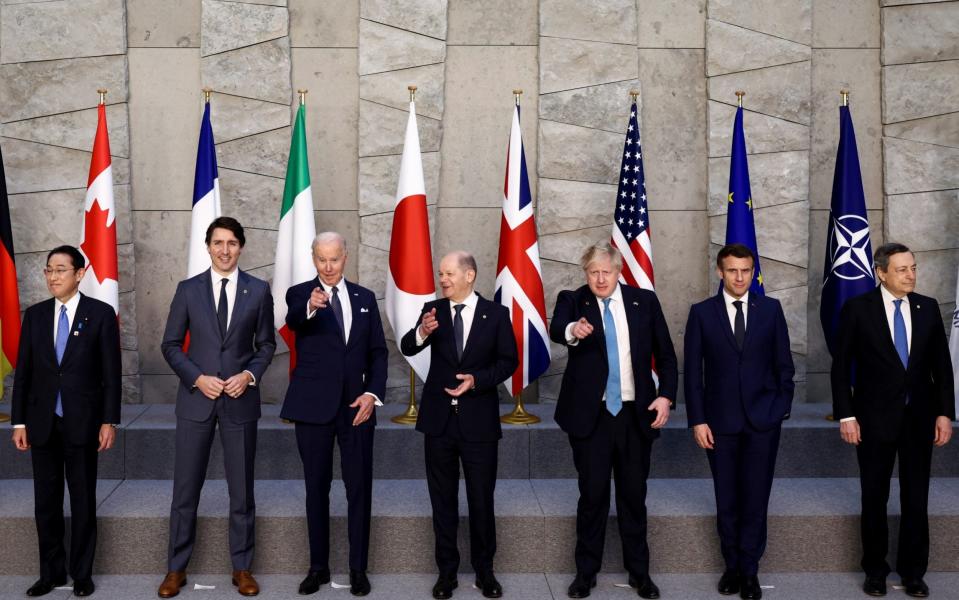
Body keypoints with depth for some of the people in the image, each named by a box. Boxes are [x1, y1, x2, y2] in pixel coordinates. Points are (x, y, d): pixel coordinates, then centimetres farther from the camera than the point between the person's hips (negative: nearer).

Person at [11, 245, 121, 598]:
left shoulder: (101, 314, -3)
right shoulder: (35, 315, 6)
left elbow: (111, 372, -4)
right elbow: (23, 371, 6)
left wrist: (109, 421, -8)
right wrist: (19, 421, 2)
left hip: (82, 421, -3)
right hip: (42, 422, 3)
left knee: (83, 501, 6)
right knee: (46, 501, 9)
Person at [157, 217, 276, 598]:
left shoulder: (259, 290, 2)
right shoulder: (188, 290, 2)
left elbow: (266, 344, 8)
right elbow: (170, 345, 3)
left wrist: (249, 375, -9)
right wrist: (198, 378, -10)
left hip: (240, 400, 0)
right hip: (196, 399, 0)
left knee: (241, 488, 7)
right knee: (186, 487, 5)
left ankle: (242, 567, 20)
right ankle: (176, 568, 18)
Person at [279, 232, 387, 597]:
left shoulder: (365, 298, 8)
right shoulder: (300, 293, -1)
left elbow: (378, 352, 9)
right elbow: (293, 321, -25)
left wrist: (373, 393, -6)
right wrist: (310, 308, -48)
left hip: (356, 405, 2)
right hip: (314, 405, -2)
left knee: (359, 487, 4)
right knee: (316, 487, 8)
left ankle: (358, 568, 14)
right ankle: (318, 567, 19)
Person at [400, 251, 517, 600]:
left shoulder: (495, 313, -2)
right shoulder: (433, 309, 0)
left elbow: (509, 361, -1)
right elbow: (407, 349, -10)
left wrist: (477, 380, -16)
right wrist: (422, 332, -32)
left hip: (478, 419, -1)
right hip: (439, 418, 2)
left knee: (481, 499, 7)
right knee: (443, 500, 10)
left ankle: (484, 571, 22)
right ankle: (446, 571, 21)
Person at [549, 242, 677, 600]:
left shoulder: (644, 301, 4)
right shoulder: (572, 300, -2)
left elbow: (665, 354, 8)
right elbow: (556, 328, -24)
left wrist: (666, 395, -5)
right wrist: (572, 331, -47)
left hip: (636, 414, 2)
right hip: (590, 415, -2)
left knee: (634, 496, 10)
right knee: (592, 495, 3)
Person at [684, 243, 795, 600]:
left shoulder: (771, 309, 3)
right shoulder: (702, 313, 0)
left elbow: (784, 364, 6)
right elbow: (692, 371, 0)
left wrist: (782, 408, 0)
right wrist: (697, 420, -5)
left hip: (763, 419, 0)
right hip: (720, 420, 0)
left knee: (755, 498, 1)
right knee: (726, 500, 9)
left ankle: (749, 571, 12)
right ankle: (732, 565, 23)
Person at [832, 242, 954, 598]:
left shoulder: (928, 307, 3)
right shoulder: (857, 309, -6)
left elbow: (941, 364, 6)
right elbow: (841, 365, -5)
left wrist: (945, 412, 0)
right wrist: (845, 415, -10)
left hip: (919, 416, 3)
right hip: (875, 417, -2)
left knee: (916, 498, 8)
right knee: (875, 498, 9)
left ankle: (913, 571, 21)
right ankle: (875, 569, 23)